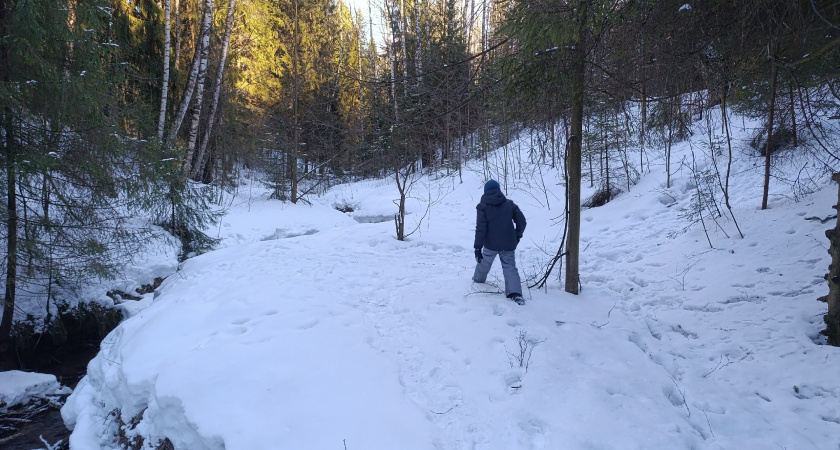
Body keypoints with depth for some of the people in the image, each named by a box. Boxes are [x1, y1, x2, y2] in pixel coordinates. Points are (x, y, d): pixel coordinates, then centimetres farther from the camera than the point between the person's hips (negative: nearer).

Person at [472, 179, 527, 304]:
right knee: (510, 267, 2)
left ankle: (478, 279, 47)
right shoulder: (510, 204, 3)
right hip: (508, 244, 1)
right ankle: (515, 293, -15)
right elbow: (521, 221, 3)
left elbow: (480, 228, -13)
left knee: (484, 263, 23)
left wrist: (477, 247, -12)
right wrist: (518, 235, 18)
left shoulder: (482, 206, -6)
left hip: (490, 244, -1)